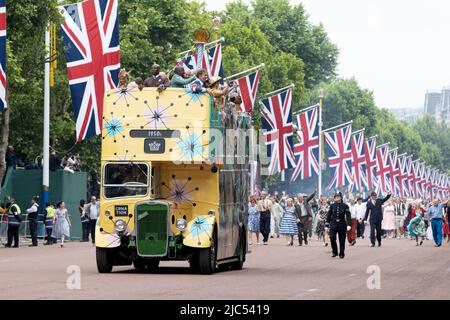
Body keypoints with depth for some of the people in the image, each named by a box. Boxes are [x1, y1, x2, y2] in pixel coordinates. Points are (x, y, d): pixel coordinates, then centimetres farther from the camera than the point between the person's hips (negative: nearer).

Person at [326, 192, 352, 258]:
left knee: (342, 240, 2)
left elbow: (348, 216, -4)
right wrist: (327, 225, 9)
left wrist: (349, 225, -15)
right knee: (332, 238, -12)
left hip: (342, 225, -1)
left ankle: (341, 254, 14)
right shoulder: (332, 206, 5)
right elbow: (329, 215, 10)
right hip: (333, 225, 1)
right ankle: (335, 252, 6)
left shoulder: (345, 206, -1)